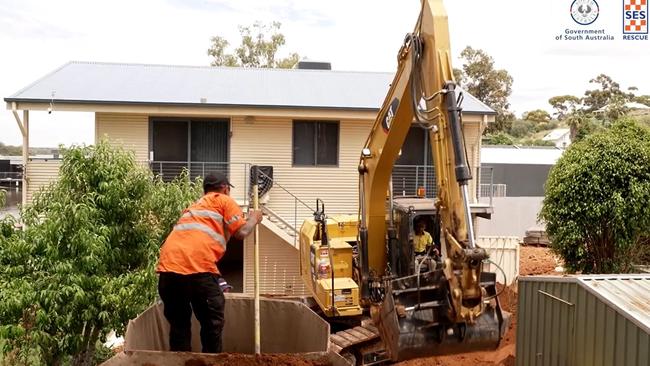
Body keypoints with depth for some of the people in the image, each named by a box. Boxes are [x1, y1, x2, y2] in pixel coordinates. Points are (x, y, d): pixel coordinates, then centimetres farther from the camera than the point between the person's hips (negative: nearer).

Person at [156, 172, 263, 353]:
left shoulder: (194, 206, 35)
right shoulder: (224, 200, 15)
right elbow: (241, 232, 7)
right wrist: (254, 219, 26)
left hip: (168, 266, 7)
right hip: (198, 268, -6)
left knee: (178, 324, 18)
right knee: (212, 323, 9)